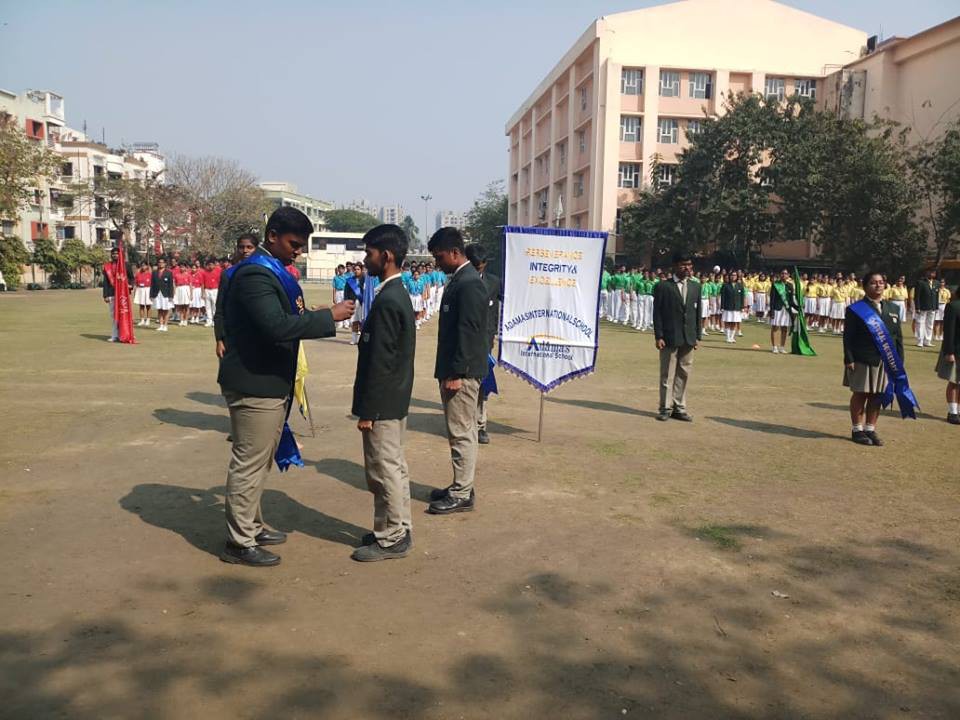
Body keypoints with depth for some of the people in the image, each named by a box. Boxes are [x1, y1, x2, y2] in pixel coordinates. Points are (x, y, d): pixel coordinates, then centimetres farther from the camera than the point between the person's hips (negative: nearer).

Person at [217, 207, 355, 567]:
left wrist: (319, 316, 6)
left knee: (259, 461, 19)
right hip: (254, 385, -10)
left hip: (270, 382, 10)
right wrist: (328, 316, -25)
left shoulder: (272, 270, 14)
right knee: (249, 463, -1)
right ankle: (238, 543, 11)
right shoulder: (255, 274, -19)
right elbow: (276, 326, -30)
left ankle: (251, 526, 33)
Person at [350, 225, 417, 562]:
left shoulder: (386, 301, -21)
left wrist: (367, 410, -17)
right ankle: (398, 530, 28)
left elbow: (380, 361, -22)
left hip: (383, 402, -10)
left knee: (384, 470, 1)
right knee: (394, 467, 17)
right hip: (396, 399, 10)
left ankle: (391, 538, 12)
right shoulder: (398, 294, 10)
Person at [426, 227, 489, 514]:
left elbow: (469, 332, -21)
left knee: (461, 433, -3)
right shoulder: (459, 279, 14)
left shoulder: (469, 283, -17)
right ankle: (461, 486, 26)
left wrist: (456, 373, -20)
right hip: (454, 369, 10)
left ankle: (462, 495, 6)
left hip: (462, 371, -10)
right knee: (461, 432, 16)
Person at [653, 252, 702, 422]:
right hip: (669, 338, -4)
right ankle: (666, 408, 12)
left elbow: (698, 313, 12)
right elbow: (657, 313, -4)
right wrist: (659, 336, -10)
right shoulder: (663, 287, -3)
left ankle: (679, 408, 17)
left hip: (688, 339, 4)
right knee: (667, 374, 3)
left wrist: (697, 336, 7)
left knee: (683, 374, 8)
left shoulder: (695, 287, 11)